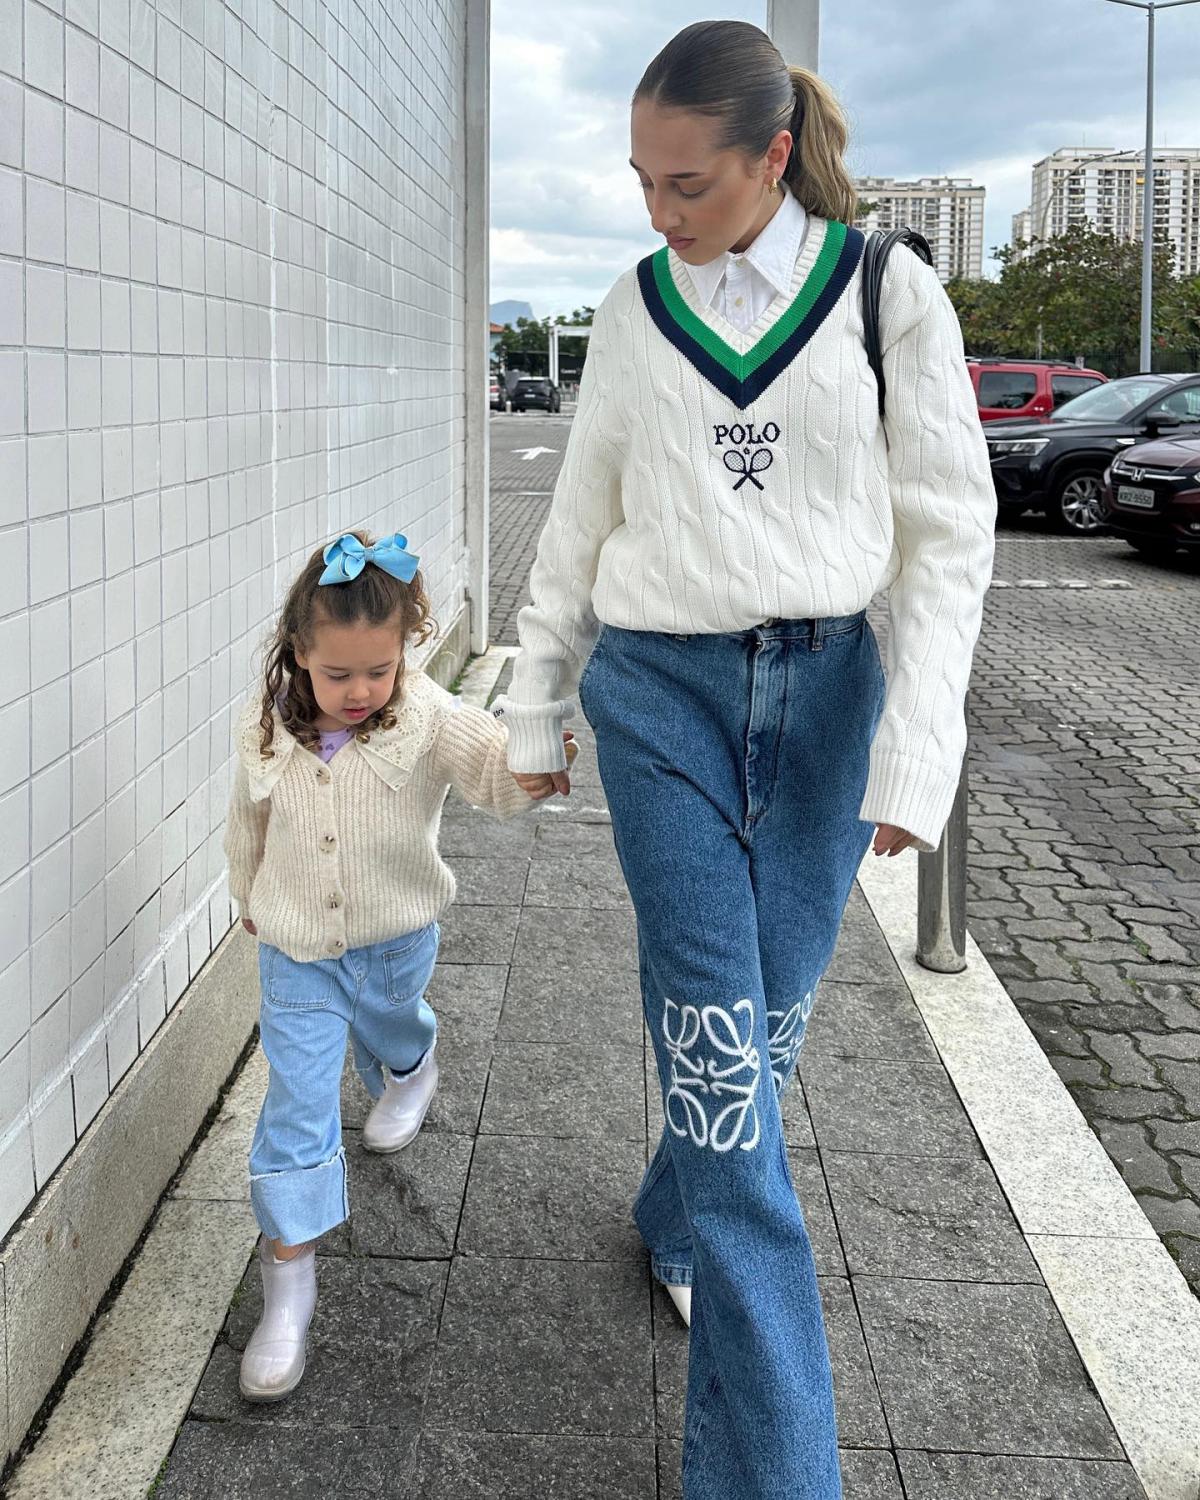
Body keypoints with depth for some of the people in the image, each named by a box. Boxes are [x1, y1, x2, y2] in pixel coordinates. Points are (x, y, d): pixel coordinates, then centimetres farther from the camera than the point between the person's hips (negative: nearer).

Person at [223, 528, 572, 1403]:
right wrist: (250, 899, 19)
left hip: (395, 941, 0)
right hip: (298, 953, 0)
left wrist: (534, 767, -56)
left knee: (391, 1033, 30)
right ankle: (289, 1280, 6)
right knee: (299, 1103, -3)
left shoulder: (429, 721, -20)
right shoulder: (265, 734, -13)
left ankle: (410, 1069, 69)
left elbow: (494, 767, -34)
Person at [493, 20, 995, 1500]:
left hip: (829, 685, 0)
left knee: (766, 1016, 9)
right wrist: (534, 708, 15)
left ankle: (673, 1217, 41)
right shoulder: (634, 310, 6)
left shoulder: (887, 292, -1)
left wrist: (915, 755, -10)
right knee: (720, 1042, -5)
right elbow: (579, 526, 14)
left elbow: (946, 532, -2)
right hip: (660, 692, 0)